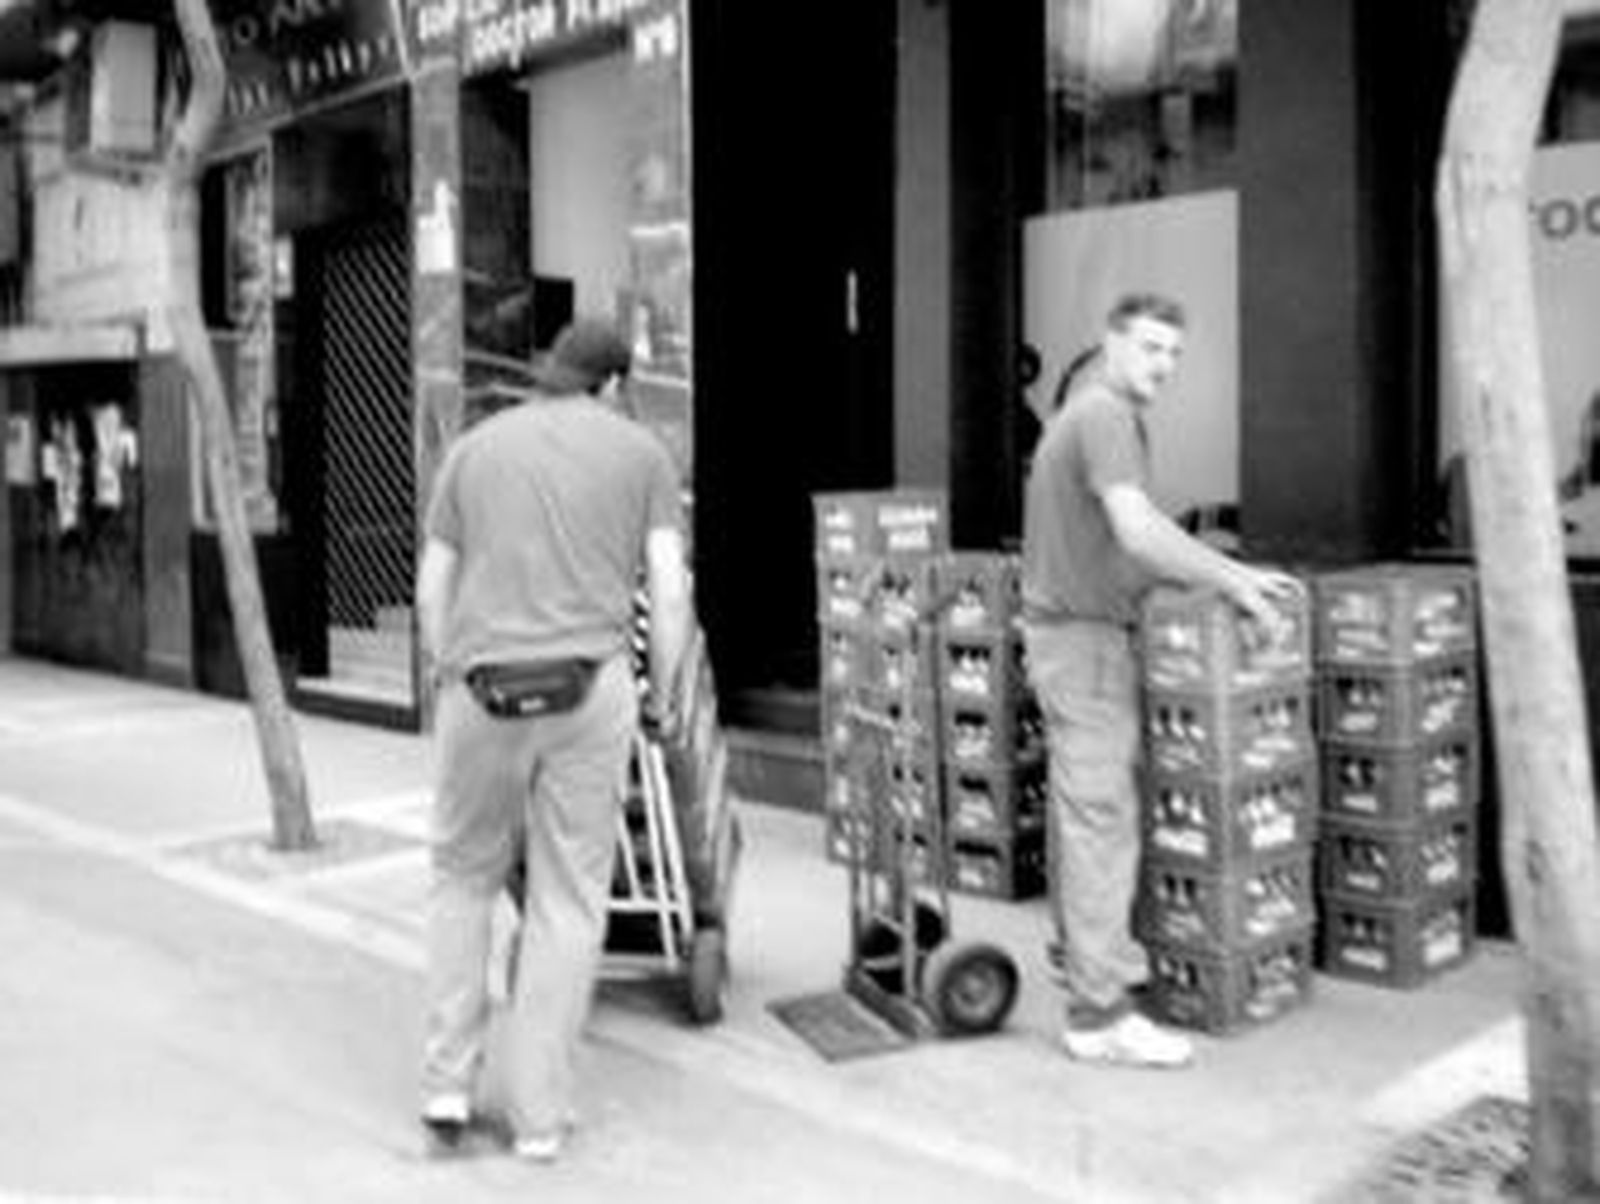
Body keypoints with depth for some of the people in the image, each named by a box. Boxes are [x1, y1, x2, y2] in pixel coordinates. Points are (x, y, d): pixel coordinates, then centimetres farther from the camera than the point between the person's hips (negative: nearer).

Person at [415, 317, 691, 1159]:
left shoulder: (474, 448, 14)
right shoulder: (642, 453, 9)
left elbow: (432, 590, 10)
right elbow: (670, 592, 1)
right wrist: (663, 701, 12)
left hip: (486, 691, 1)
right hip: (590, 687, -1)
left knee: (465, 878, 20)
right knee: (568, 900, 8)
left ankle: (447, 1083, 15)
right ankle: (538, 1113, 12)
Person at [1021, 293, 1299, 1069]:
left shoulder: (1094, 413, 17)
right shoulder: (1104, 416, -16)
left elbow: (1122, 541, 17)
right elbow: (1137, 531, -30)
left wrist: (1231, 572, 10)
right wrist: (1232, 582, -22)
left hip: (1081, 632, 11)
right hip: (1083, 637, -11)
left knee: (1082, 809, 19)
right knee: (1102, 817, -9)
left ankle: (1082, 952, 32)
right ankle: (1099, 1015, -6)